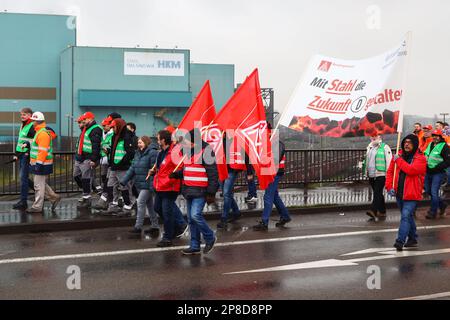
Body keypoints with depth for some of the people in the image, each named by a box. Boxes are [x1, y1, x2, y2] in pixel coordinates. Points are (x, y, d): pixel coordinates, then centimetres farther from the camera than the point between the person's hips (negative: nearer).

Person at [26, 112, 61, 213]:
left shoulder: (43, 133, -18)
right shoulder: (39, 132, 16)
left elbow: (43, 150, -23)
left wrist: (39, 163, -24)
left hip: (42, 164, -11)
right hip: (39, 163, 11)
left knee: (39, 185, -5)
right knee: (42, 184, 16)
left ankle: (37, 207, 1)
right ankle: (54, 198, 22)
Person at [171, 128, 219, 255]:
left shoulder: (206, 151, -13)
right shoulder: (188, 152, 12)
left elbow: (213, 173, -14)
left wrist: (211, 193, -17)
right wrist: (176, 174, 4)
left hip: (200, 191, -8)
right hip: (189, 190, 9)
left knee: (195, 215, -17)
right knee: (191, 219, 10)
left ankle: (210, 238, 4)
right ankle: (194, 246, 19)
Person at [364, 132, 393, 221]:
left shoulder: (385, 147, -4)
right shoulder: (369, 148, 18)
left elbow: (388, 161, -9)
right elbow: (367, 161, 26)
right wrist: (366, 171, 21)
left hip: (380, 174, -7)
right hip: (371, 175, 7)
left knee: (377, 193, -15)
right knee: (378, 194, 11)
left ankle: (373, 211, -26)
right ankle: (382, 212, 18)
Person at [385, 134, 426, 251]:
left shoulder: (420, 158, -8)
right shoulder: (398, 155, 7)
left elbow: (411, 170, -25)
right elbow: (390, 171, 7)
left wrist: (399, 160, -18)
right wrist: (389, 187, -5)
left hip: (411, 194, -6)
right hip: (399, 193, 6)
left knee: (405, 216, -16)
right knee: (408, 216, 18)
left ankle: (400, 241, -19)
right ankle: (412, 239, 31)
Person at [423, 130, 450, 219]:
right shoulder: (430, 145, 12)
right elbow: (426, 156, 25)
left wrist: (436, 168, -19)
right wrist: (426, 165, 7)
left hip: (438, 173, -8)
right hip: (429, 172, 8)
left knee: (434, 192, -7)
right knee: (428, 191, 13)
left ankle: (433, 212, 6)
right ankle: (442, 205, 33)